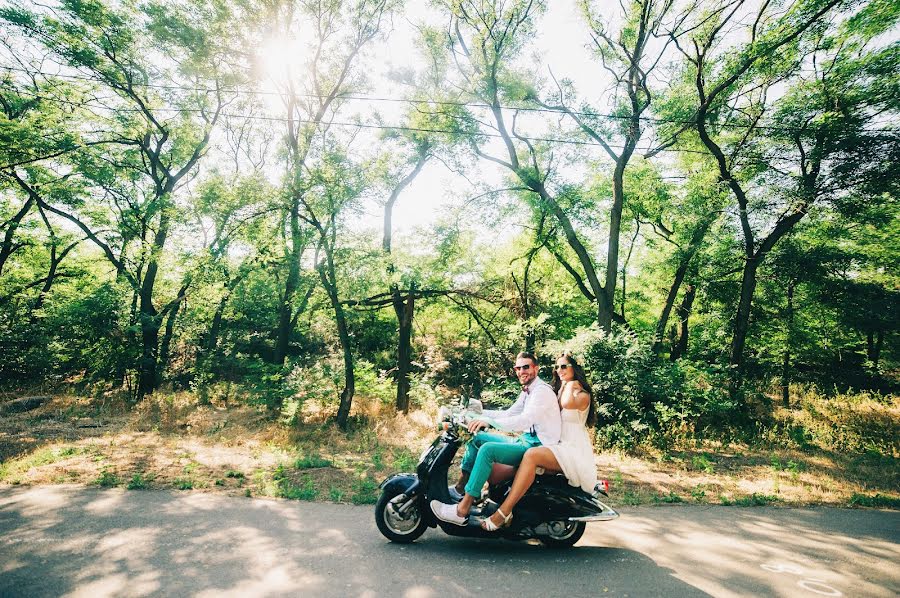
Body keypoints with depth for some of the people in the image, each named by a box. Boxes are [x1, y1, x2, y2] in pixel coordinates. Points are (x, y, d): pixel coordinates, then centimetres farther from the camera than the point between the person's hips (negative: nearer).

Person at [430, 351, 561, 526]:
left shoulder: (542, 390, -15)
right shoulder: (527, 391, 16)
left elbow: (525, 420, -28)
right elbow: (508, 414, 19)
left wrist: (489, 421, -34)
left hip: (538, 445, -10)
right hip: (525, 440, 10)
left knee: (488, 449, -27)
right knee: (477, 437, 7)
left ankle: (462, 510, -26)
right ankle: (460, 487, 6)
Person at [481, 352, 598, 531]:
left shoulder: (583, 395, 0)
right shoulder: (559, 391, 23)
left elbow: (568, 404, -24)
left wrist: (570, 385, -7)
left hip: (576, 452, -8)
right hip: (559, 447, 8)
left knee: (532, 455, -33)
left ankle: (503, 512, -35)